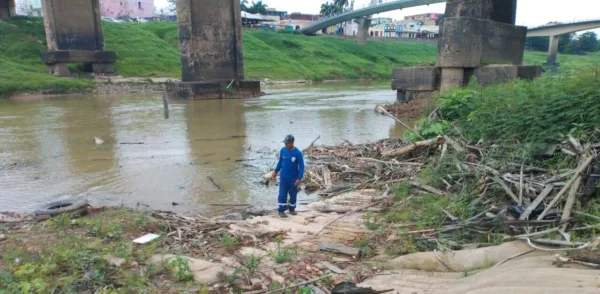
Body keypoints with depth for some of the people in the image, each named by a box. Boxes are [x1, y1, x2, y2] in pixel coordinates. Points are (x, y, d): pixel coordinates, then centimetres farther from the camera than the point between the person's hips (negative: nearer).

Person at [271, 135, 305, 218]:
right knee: (282, 194, 1)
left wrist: (299, 178, -21)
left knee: (293, 194, 12)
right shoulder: (283, 150, -7)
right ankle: (281, 210, 12)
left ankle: (292, 209, 32)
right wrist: (276, 171, 15)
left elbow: (301, 166, -14)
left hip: (293, 178, -2)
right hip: (283, 176, 2)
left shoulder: (298, 153, -18)